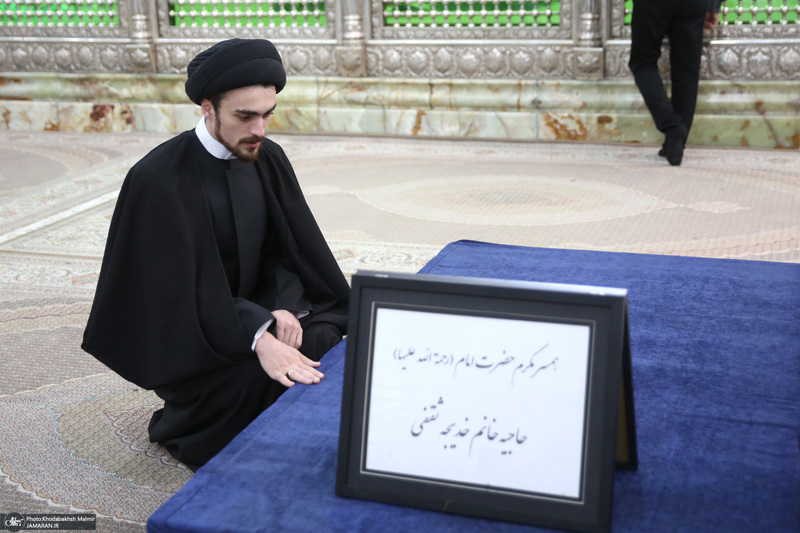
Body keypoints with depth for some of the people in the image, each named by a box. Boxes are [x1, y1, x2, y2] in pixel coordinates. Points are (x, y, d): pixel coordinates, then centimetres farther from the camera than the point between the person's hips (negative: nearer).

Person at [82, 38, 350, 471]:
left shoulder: (269, 159, -2)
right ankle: (182, 426, -1)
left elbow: (287, 247, 1)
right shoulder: (157, 179, -22)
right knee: (263, 377, -31)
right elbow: (179, 287, -27)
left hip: (254, 308, 6)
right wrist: (259, 338, -41)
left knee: (326, 339, -21)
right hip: (186, 336, -5)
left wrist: (283, 308, -21)